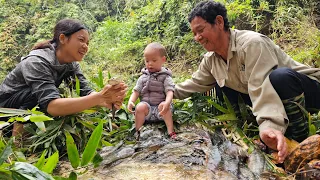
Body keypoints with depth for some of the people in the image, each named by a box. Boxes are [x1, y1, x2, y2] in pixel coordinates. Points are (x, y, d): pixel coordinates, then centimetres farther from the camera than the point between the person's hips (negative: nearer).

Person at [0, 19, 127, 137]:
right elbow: (51, 106, -43)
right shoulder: (37, 62, -32)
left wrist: (108, 100, -41)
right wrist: (99, 97, -52)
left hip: (29, 109, 7)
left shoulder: (71, 64, -9)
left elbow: (85, 92, -18)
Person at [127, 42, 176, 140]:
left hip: (160, 107, -2)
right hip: (147, 106, 2)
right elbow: (136, 91, 5)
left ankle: (171, 131, -32)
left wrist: (167, 102, -35)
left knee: (164, 106, -32)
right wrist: (131, 101, -16)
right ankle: (137, 131, -21)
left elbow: (169, 91, -13)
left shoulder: (165, 77, 0)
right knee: (140, 106, -27)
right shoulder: (143, 77, 10)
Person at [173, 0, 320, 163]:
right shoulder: (210, 60, -4)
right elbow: (195, 84, 11)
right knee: (220, 83, 2)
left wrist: (269, 125, -49)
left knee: (280, 77, -40)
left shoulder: (251, 43, -29)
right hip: (264, 95, 7)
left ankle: (299, 138, -16)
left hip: (307, 89, -7)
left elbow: (263, 89, -39)